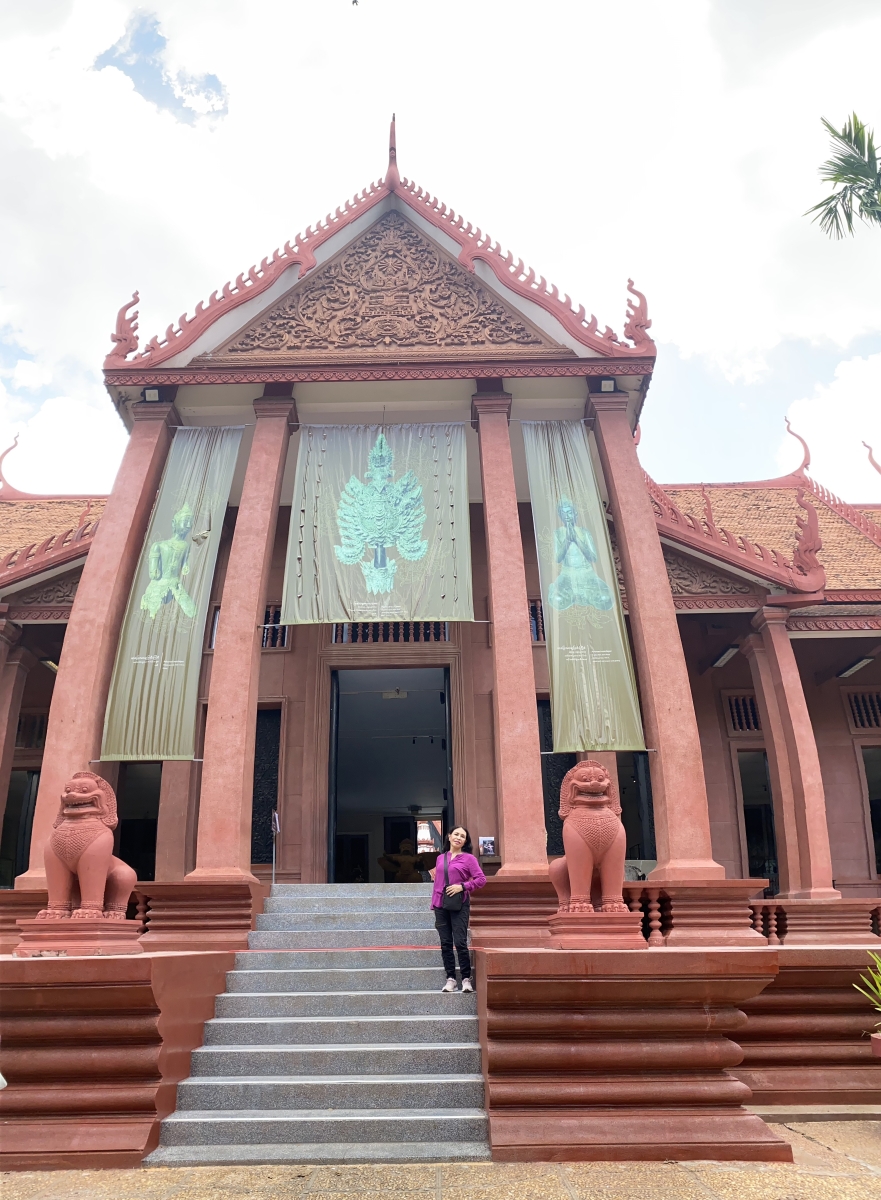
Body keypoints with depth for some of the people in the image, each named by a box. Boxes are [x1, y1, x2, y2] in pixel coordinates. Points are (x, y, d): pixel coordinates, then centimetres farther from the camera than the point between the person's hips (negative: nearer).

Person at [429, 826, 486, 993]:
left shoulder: (469, 858, 0)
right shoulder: (440, 858, 12)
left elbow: (481, 879, -6)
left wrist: (462, 886, -15)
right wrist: (433, 903, 12)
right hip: (441, 905, 4)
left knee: (460, 943, -6)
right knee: (445, 944, 5)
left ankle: (466, 979, 5)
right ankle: (450, 979, 11)